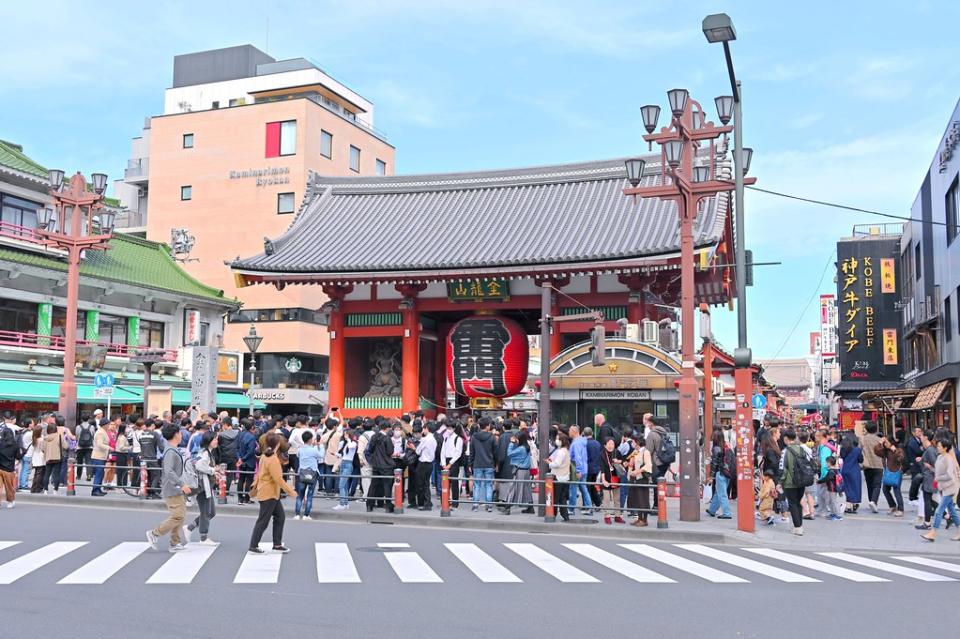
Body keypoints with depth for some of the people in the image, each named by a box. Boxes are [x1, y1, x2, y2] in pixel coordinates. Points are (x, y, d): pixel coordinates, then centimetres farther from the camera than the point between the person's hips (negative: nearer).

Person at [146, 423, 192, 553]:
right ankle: (154, 534, -1)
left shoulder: (174, 450, 14)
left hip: (176, 490, 10)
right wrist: (182, 485, -28)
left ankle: (175, 543, 15)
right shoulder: (171, 452, -18)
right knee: (178, 516, -11)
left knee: (181, 515, 11)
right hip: (172, 490, -10)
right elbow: (169, 471, -27)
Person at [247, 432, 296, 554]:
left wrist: (256, 485, 24)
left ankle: (277, 545, 18)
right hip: (269, 494, -10)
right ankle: (253, 546, 9)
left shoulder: (265, 456, 7)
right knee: (263, 521, 0)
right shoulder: (273, 459, -23)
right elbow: (278, 479, -24)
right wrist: (290, 491, -18)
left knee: (280, 517, 13)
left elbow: (260, 473, 16)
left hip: (272, 494, 10)